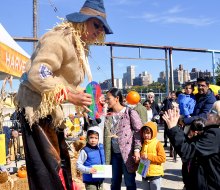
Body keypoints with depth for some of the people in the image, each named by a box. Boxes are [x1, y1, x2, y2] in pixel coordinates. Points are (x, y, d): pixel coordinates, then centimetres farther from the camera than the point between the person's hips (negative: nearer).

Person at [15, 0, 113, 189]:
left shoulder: (78, 45, 16)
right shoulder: (60, 39, -17)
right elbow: (37, 75, -27)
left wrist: (80, 95, 4)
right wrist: (70, 96, -26)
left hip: (50, 110, 10)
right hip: (37, 108, -10)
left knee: (60, 162, 16)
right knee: (48, 168, -7)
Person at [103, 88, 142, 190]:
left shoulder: (130, 112, -7)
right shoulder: (108, 115, 10)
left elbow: (139, 131, -10)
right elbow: (106, 135, 13)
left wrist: (137, 149, -19)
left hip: (127, 154, -5)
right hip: (114, 154, 5)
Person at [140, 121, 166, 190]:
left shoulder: (157, 144, -10)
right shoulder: (142, 144, 6)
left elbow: (163, 158, -17)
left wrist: (148, 156, -21)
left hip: (155, 174, -6)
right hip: (145, 174, 6)